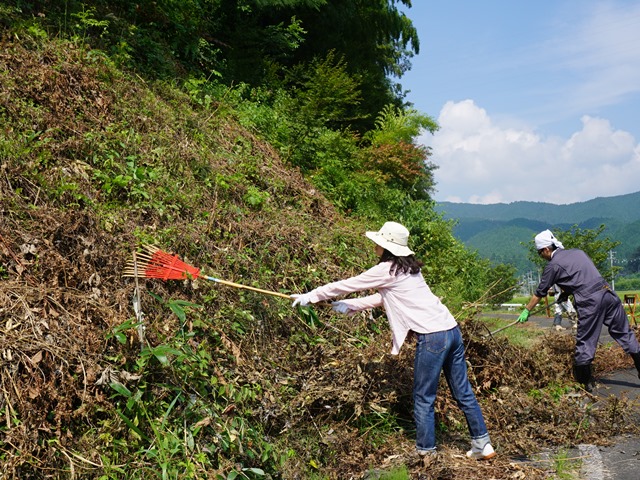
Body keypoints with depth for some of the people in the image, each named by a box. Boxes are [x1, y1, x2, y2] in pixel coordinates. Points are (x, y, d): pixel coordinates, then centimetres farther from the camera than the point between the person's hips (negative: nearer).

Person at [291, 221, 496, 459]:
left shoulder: (387, 270, -7)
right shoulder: (407, 267, 18)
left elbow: (346, 285, 0)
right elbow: (382, 297, 27)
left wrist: (310, 296, 10)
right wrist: (350, 305, 27)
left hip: (432, 337, -9)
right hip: (452, 330, 9)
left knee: (423, 398, 4)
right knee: (463, 393, 15)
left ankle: (425, 452, 13)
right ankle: (482, 445, 23)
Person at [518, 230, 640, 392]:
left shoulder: (553, 266, 1)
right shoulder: (577, 251, 19)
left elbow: (540, 293, 9)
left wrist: (526, 311, 21)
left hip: (590, 302, -6)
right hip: (608, 292, 6)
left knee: (585, 342, 3)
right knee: (623, 333, 13)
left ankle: (587, 383, 9)